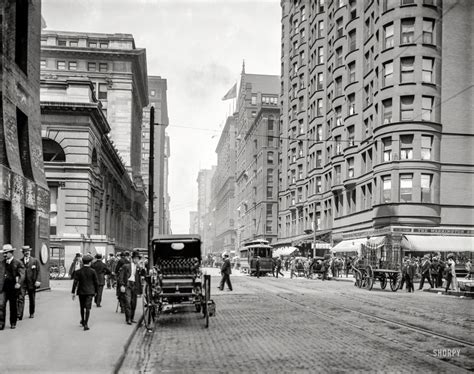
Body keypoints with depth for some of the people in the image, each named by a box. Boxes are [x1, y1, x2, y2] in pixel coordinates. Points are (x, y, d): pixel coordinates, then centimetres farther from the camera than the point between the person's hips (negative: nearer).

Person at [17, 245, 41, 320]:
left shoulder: (35, 261, 4)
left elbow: (38, 272, 0)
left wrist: (38, 280, -11)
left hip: (32, 283, 0)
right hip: (22, 283, 0)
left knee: (32, 299, 10)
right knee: (20, 298, -10)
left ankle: (32, 313, 26)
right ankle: (19, 315, -13)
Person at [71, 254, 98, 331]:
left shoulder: (78, 272, -6)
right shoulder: (93, 272, -8)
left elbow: (75, 283, -6)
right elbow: (96, 282, -3)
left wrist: (73, 293, -1)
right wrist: (96, 291, 11)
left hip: (81, 292, 2)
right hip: (89, 292, -2)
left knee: (82, 307, 19)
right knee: (88, 308, -2)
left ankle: (83, 321, 35)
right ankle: (86, 324, -10)